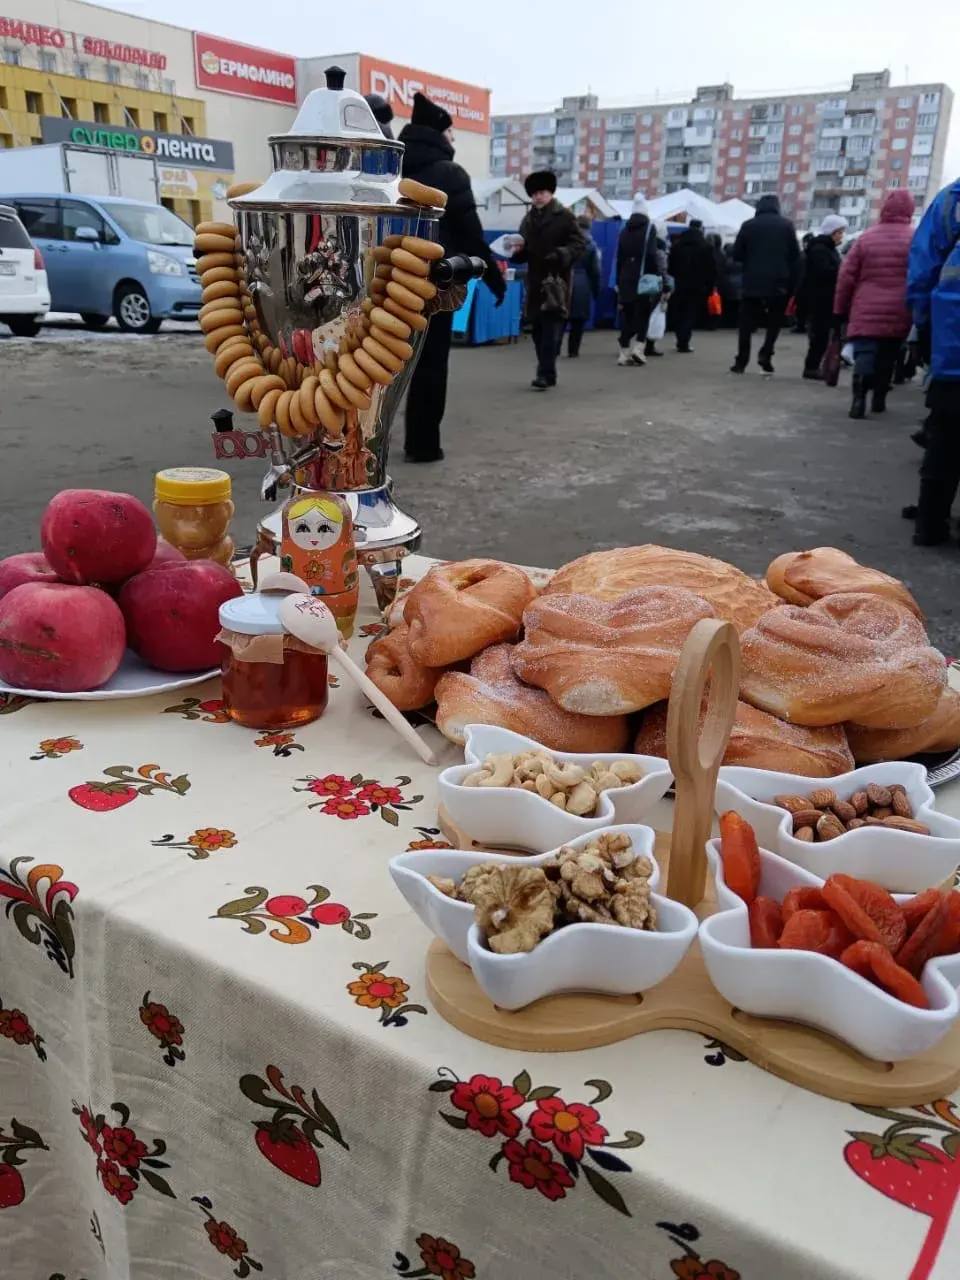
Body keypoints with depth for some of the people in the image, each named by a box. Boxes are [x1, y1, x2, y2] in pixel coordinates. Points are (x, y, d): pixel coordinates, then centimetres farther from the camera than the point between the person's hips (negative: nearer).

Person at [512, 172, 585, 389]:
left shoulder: (564, 216, 0)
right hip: (535, 280, 6)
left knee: (551, 327, -12)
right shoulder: (528, 219, 16)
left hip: (556, 279, -6)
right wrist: (518, 250, -2)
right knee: (538, 328, 6)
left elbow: (580, 243, -6)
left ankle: (545, 373, -16)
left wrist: (561, 254, -21)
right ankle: (548, 373, 15)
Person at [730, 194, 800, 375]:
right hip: (779, 282, 0)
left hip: (753, 282, 0)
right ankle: (766, 353, -4)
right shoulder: (786, 225, 2)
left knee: (747, 323, 7)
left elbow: (737, 254, 2)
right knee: (775, 320, 13)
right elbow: (795, 255, -1)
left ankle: (741, 361, 3)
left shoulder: (749, 225, 2)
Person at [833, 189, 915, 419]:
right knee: (887, 357, 16)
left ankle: (859, 396, -28)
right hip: (898, 313, 1)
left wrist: (840, 309, 10)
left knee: (864, 353, -6)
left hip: (866, 312, -1)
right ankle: (879, 398, 22)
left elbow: (846, 276, 2)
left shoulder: (866, 237, 3)